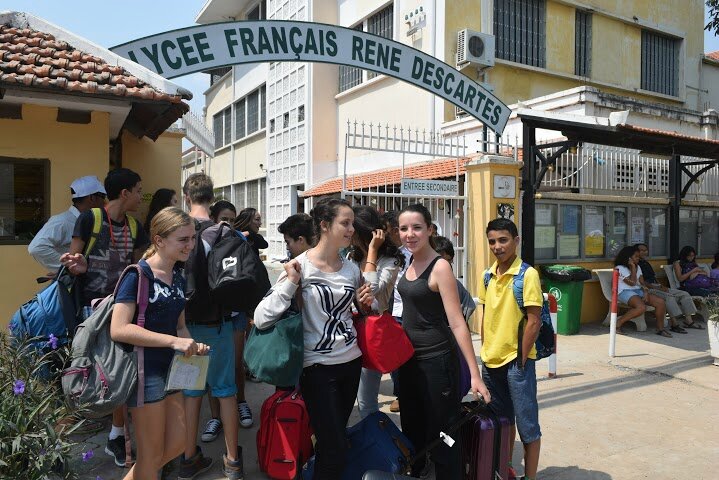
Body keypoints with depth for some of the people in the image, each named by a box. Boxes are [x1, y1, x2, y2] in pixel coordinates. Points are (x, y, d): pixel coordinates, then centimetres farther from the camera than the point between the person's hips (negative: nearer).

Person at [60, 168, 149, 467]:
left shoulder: (134, 226, 9)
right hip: (92, 306, -5)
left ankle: (117, 437, 17)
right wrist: (78, 267, -24)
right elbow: (72, 265, -3)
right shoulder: (89, 219, -7)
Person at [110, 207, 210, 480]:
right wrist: (174, 341, -28)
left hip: (169, 368, 8)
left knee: (176, 445, 15)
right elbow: (118, 329, -25)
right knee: (152, 456, 7)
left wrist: (191, 345, -4)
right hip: (144, 370, -8)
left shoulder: (178, 278, 9)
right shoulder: (138, 275, -16)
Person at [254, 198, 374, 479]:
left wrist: (366, 304, -1)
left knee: (334, 442, 19)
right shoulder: (300, 267, -14)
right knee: (336, 453, -3)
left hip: (351, 363, 6)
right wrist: (291, 282, -25)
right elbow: (261, 319, -19)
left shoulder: (351, 268, 3)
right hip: (318, 368, -6)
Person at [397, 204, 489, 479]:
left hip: (436, 358, -8)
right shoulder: (410, 265, 4)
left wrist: (475, 374, -23)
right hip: (409, 356, 8)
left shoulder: (440, 266, -18)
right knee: (412, 426, 22)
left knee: (441, 430, 4)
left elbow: (457, 323, -21)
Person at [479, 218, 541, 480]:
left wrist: (521, 360, -13)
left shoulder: (527, 275, -13)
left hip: (516, 361, -6)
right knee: (501, 419, 20)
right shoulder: (488, 275, 5)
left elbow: (534, 321, -14)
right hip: (491, 361, 6)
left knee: (526, 424, 6)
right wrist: (485, 351, 8)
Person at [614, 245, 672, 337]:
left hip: (638, 291, 8)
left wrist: (645, 292, -8)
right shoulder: (620, 268, -6)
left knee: (661, 303, -11)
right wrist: (633, 267, -9)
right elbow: (632, 283, -13)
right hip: (625, 292, -8)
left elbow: (642, 282, 11)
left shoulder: (637, 267, 21)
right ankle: (618, 323, -24)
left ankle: (660, 328, 0)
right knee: (641, 307, -36)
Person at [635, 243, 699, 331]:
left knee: (684, 294, 0)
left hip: (657, 287, 10)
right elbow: (642, 282, -14)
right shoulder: (636, 265, -6)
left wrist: (662, 286, 4)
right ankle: (674, 324, -32)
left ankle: (688, 321, -2)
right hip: (648, 289, -10)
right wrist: (656, 287, -18)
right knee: (669, 296, -33)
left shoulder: (647, 263, 25)